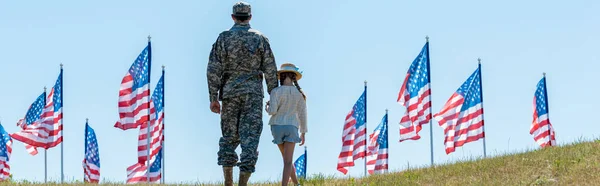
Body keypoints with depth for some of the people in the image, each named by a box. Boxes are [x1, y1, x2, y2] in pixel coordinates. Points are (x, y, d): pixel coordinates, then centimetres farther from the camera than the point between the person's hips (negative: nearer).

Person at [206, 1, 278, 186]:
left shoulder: (223, 38, 0)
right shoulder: (260, 38, 1)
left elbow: (213, 70, -5)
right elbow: (270, 70, 0)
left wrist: (213, 98, -1)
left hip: (230, 92, 1)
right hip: (253, 93, -1)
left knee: (229, 137, 11)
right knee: (249, 138, -3)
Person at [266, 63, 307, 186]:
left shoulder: (276, 91, -6)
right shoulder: (299, 93, 2)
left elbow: (272, 111, -13)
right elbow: (302, 114, 4)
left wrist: (267, 107, 11)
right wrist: (303, 133, 12)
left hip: (277, 126, 0)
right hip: (292, 127, 0)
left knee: (287, 159, 17)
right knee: (288, 161, -6)